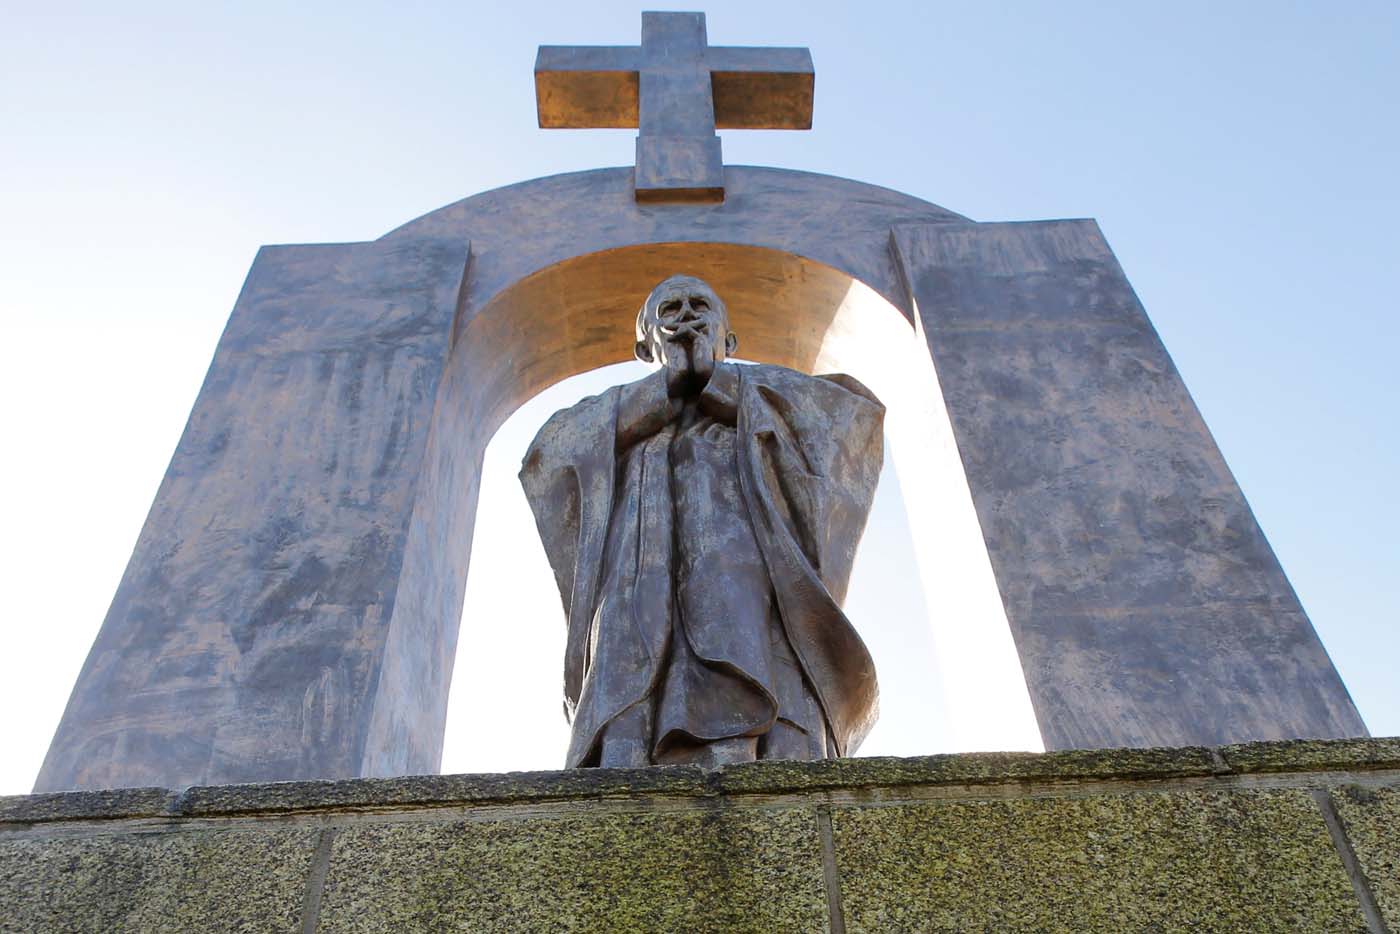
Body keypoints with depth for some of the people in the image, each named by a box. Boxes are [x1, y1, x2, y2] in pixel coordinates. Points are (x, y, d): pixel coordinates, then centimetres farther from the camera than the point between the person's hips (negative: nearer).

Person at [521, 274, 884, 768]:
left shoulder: (763, 394, 34)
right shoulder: (618, 414, 35)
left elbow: (858, 407, 12)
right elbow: (548, 453, 12)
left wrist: (715, 376, 17)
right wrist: (669, 382, 16)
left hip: (748, 555, 0)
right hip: (644, 575, 1)